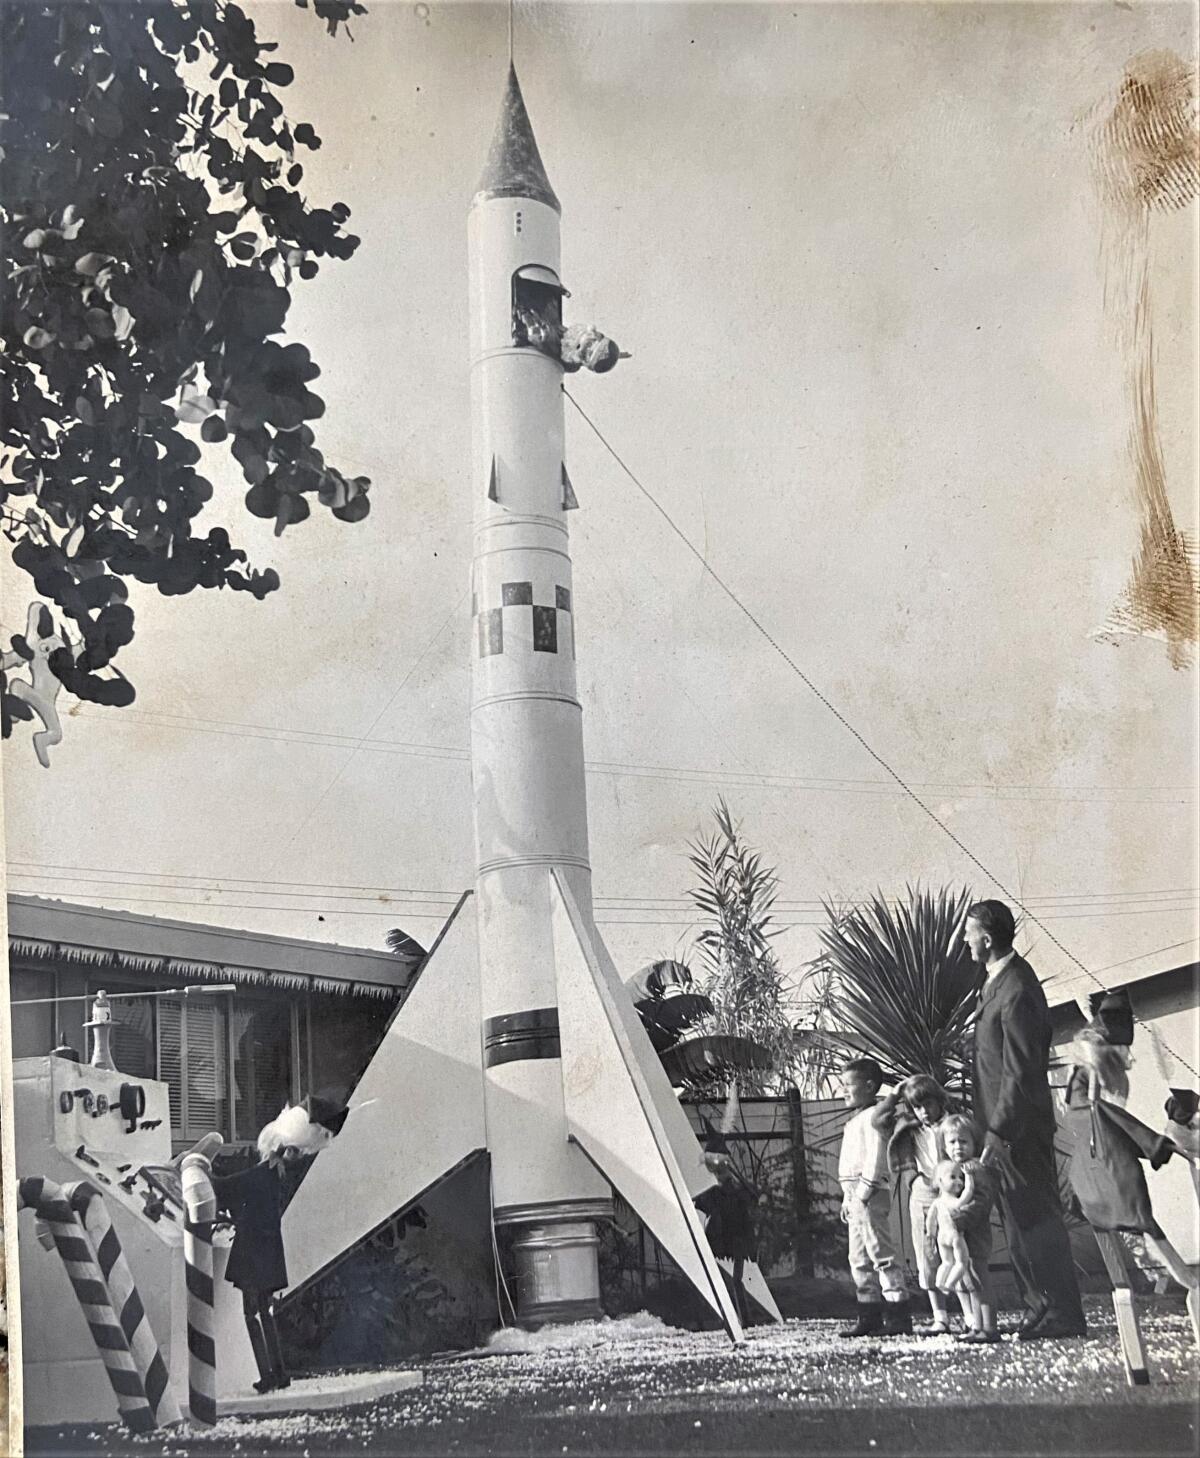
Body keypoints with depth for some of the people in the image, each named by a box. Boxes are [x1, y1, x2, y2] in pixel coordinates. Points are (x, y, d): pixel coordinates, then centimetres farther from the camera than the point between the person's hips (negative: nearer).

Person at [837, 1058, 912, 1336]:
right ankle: (870, 1318, 17)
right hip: (855, 1194, 11)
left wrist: (865, 1189, -23)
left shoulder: (872, 1116, -9)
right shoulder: (855, 1120, 22)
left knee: (881, 1254, -10)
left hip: (870, 1194, -11)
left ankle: (899, 1318, -9)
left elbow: (875, 1156, -19)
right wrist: (847, 1199, 22)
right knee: (859, 1260, 12)